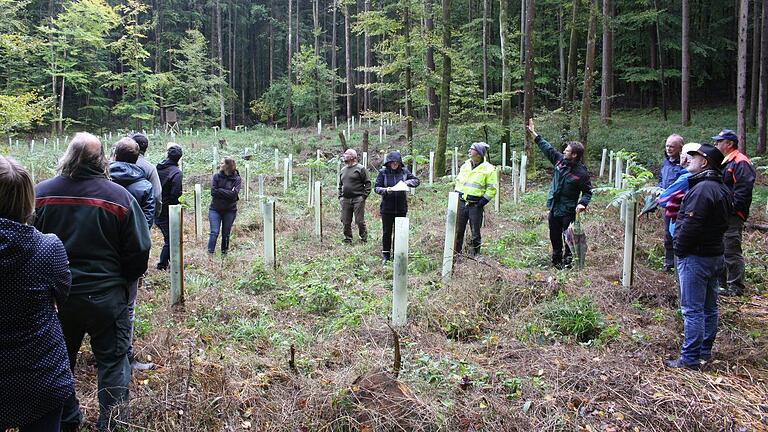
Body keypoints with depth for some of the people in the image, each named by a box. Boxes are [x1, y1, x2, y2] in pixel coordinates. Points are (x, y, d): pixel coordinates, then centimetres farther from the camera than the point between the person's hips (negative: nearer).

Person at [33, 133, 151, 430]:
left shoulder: (40, 193, -7)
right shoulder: (119, 196, -14)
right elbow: (139, 250, -9)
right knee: (112, 360, 13)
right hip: (105, 295, -3)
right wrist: (126, 280, 9)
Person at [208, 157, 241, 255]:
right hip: (215, 209, 0)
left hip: (230, 211, 0)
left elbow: (234, 194, -15)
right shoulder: (216, 176, 0)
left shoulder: (237, 179, -3)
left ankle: (224, 253, 22)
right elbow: (213, 192, -10)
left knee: (226, 234, 9)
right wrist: (228, 193, -14)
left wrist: (219, 190, -12)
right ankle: (210, 253, -4)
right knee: (214, 232, -7)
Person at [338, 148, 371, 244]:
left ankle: (364, 239, 8)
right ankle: (348, 239, 18)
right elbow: (340, 185, 25)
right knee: (345, 221, 7)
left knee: (359, 221, -5)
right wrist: (340, 196, 13)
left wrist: (364, 196, -11)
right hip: (345, 200, 6)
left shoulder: (360, 168, -2)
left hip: (358, 199, -6)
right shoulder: (343, 170, 18)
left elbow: (367, 183, -4)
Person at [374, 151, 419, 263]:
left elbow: (417, 181, 5)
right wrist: (385, 190, -25)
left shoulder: (404, 171, 2)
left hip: (401, 207, 2)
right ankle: (385, 255, 18)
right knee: (387, 232, 7)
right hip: (387, 207, -1)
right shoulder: (383, 172, -4)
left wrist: (407, 182, -15)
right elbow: (376, 188, -5)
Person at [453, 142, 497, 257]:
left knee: (475, 232, 4)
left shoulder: (489, 169, -6)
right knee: (458, 229, 8)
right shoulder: (465, 165, 10)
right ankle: (456, 252, 18)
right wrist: (456, 195, 10)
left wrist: (483, 201, -11)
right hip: (461, 203, 5)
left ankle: (474, 254, 16)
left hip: (476, 205, -4)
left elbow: (492, 188, -6)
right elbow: (458, 181, 22)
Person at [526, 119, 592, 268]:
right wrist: (532, 132, 10)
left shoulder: (581, 172, -17)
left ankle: (567, 261, 18)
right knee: (554, 236, 18)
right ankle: (556, 260, 34)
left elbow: (588, 191, -9)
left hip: (568, 211, -7)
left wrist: (583, 203, -27)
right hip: (554, 208, 7)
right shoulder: (560, 160, -1)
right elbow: (547, 147, 9)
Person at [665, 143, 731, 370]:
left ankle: (690, 358, 1)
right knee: (709, 307, 17)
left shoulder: (703, 189, -21)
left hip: (696, 258, -10)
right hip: (715, 254, 10)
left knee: (693, 310, -4)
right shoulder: (722, 189, 12)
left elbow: (691, 225, -25)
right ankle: (705, 350, 29)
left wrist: (679, 250, -12)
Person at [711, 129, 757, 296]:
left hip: (732, 217, -10)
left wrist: (731, 208, -21)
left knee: (731, 251, -6)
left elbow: (743, 191, -20)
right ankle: (722, 283, 24)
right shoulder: (722, 162, 19)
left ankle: (736, 287, 2)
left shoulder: (740, 163, -12)